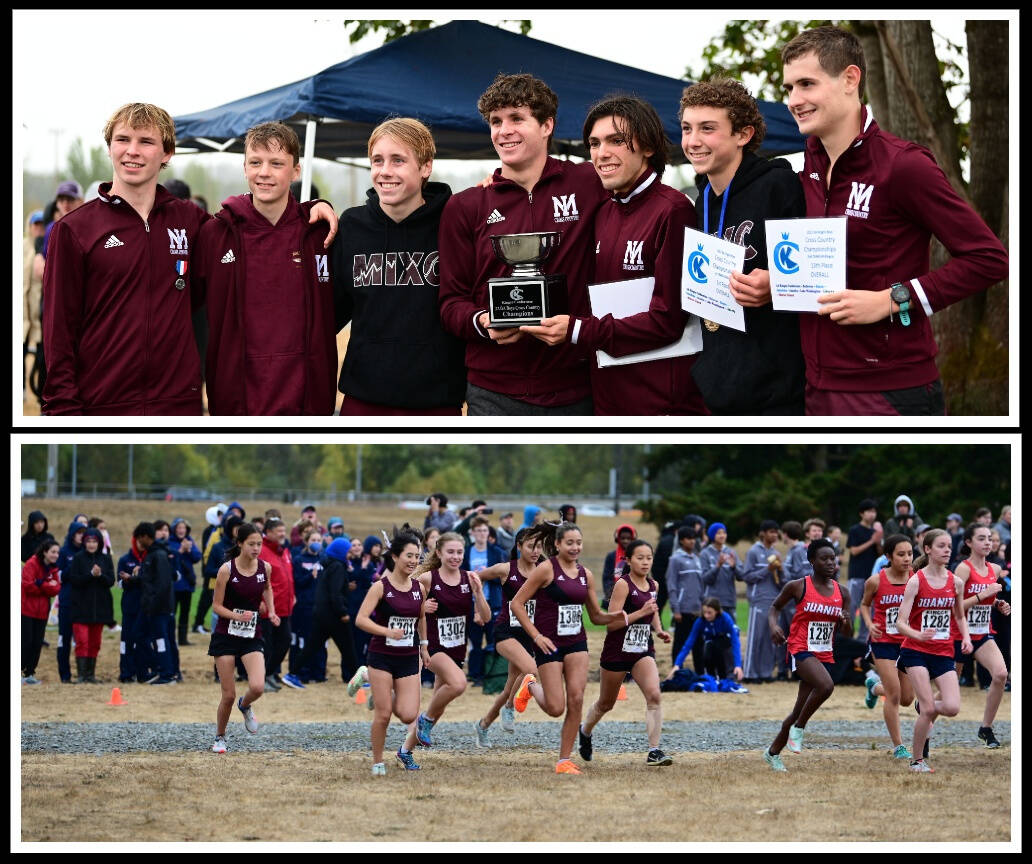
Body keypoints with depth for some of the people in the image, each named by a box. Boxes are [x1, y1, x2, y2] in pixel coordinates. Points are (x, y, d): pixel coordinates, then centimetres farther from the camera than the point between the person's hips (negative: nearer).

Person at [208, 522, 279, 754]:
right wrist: (238, 616, -24)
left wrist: (271, 611, 9)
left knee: (257, 687, -18)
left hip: (252, 637, 3)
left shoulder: (264, 567, -1)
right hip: (226, 636, -3)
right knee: (228, 695, -1)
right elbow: (216, 606, -8)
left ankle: (245, 706, 18)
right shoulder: (226, 570, -12)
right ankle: (220, 738, 22)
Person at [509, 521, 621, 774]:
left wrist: (616, 616, -6)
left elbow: (596, 616, 16)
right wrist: (536, 636, -14)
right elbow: (516, 603, -9)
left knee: (576, 700, -8)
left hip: (576, 643, 5)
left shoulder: (585, 574, 8)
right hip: (549, 644, -5)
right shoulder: (547, 569, -9)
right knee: (555, 708, -6)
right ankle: (531, 686, 28)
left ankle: (565, 760, 2)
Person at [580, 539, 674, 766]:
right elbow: (611, 623, -21)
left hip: (643, 651, 4)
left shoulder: (653, 586, 6)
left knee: (654, 696, -19)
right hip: (617, 651, -4)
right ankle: (585, 731, 46)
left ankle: (654, 751, -20)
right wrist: (641, 612, -27)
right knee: (606, 704, 15)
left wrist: (659, 630, 11)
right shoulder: (623, 585, -14)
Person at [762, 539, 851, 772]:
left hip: (825, 654, 5)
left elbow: (847, 634, 11)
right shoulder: (797, 587, -4)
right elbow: (775, 606, 11)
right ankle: (799, 727, -10)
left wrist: (845, 622, -12)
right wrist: (774, 625, -9)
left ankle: (773, 752, 25)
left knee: (800, 710, 8)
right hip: (801, 649, -5)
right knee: (826, 685, -32)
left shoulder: (841, 593, 8)